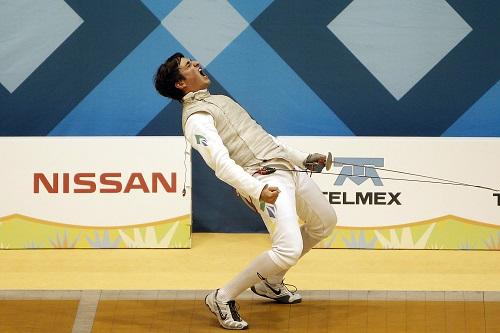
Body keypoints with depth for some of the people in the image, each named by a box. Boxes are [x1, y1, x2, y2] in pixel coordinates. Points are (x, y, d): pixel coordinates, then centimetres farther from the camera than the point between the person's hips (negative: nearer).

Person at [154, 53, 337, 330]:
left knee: (325, 223, 25)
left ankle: (269, 283, 32)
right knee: (289, 250, -24)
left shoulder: (219, 100, 20)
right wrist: (257, 190, -38)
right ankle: (223, 298, -7)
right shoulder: (196, 118, -11)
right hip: (264, 180, -10)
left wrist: (303, 157, 23)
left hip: (286, 166, 10)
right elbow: (221, 163, -25)